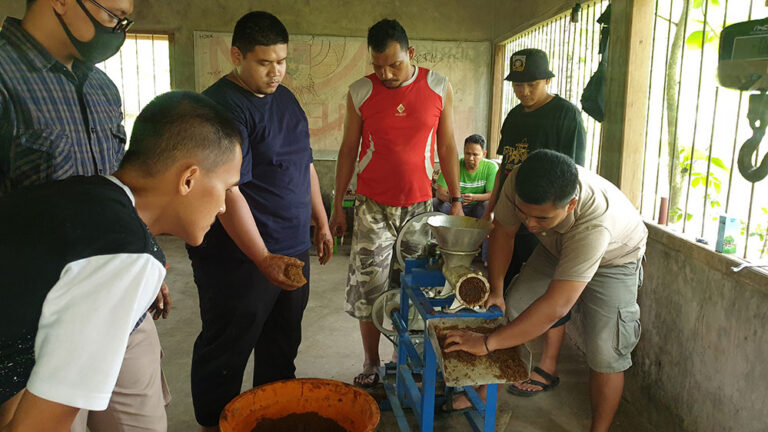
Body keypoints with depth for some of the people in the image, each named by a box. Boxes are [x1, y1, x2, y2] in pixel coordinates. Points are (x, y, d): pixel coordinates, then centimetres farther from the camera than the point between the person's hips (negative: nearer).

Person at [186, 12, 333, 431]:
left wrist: (321, 222, 18)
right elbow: (229, 193, -23)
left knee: (282, 345, 20)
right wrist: (263, 259, -27)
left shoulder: (285, 98, 11)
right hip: (239, 260, -8)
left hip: (292, 251, 8)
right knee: (226, 351, 8)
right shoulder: (221, 107, -16)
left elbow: (305, 164, 19)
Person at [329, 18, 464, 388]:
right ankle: (371, 365, 20)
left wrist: (456, 199, 4)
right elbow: (348, 149, 4)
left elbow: (447, 147, 6)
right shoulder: (360, 93, -3)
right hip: (373, 205, 0)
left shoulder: (439, 88, -1)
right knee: (367, 287, 3)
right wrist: (338, 205, 4)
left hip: (420, 204, 1)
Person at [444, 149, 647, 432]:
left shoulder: (595, 223, -47)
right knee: (514, 308, -4)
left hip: (613, 258, -4)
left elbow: (555, 307, -47)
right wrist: (495, 290, -10)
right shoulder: (519, 182, -33)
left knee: (605, 352, -14)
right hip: (557, 248, 5)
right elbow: (504, 232, -12)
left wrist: (487, 343, -42)